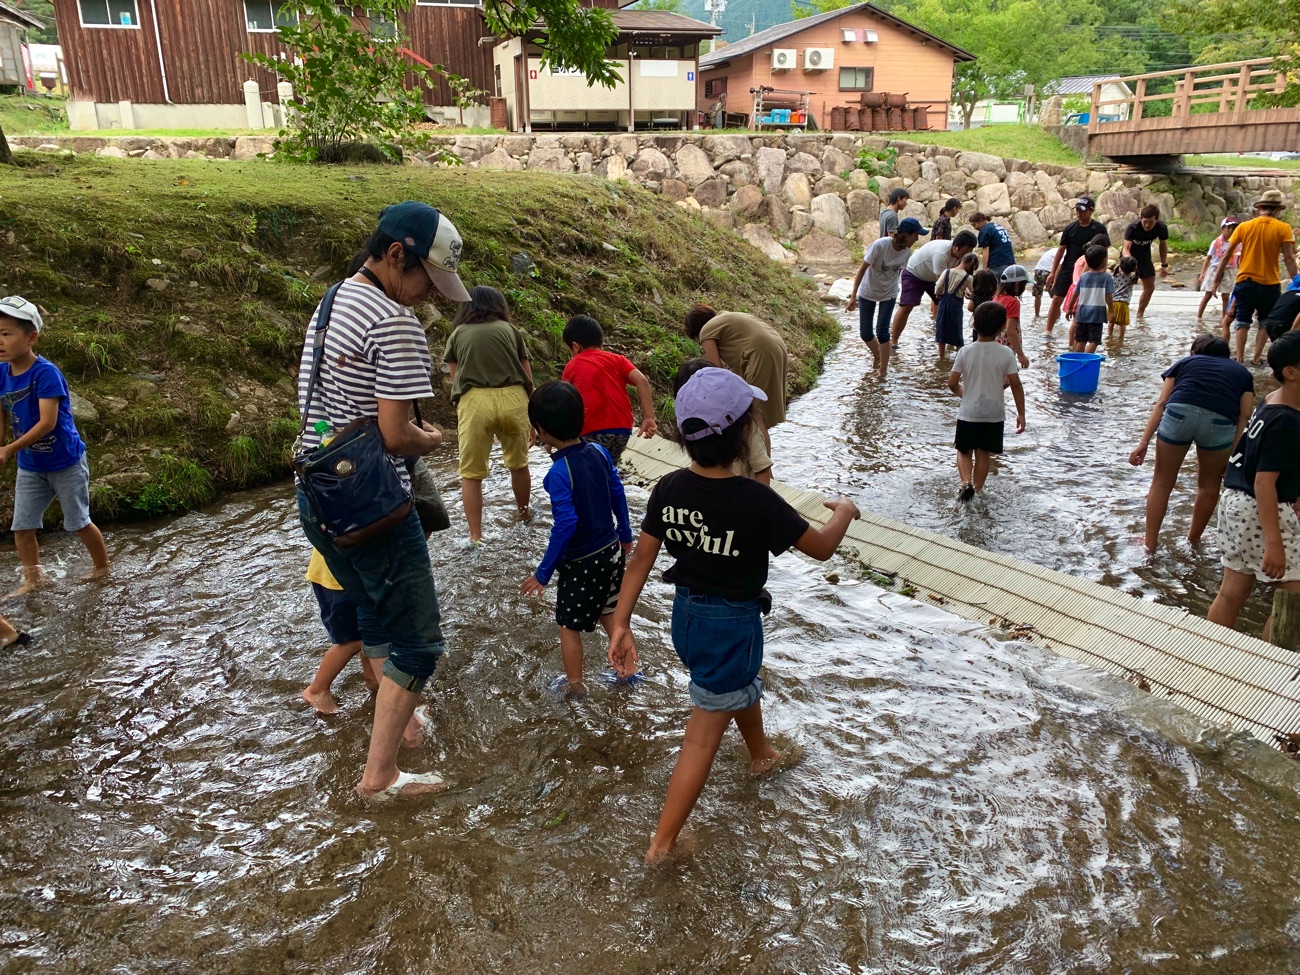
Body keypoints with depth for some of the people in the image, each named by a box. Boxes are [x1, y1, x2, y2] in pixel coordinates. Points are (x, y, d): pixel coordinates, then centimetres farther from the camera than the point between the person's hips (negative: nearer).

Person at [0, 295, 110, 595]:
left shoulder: (46, 373, -23)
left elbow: (48, 422, -27)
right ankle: (33, 579, 22)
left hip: (65, 463, -6)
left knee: (78, 522, 9)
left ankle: (102, 567, 29)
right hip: (29, 466, 6)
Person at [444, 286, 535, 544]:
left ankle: (476, 537, 5)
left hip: (474, 400, -1)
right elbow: (528, 378, 21)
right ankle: (523, 516, 41)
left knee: (471, 473, 8)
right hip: (513, 398, 1)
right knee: (519, 464, 22)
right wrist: (532, 417, 30)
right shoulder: (511, 329, 21)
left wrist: (460, 424, 29)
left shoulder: (457, 334, 20)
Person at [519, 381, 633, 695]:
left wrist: (543, 573, -18)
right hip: (612, 551, 7)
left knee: (569, 624, 13)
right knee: (609, 611, 25)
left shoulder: (559, 472, -26)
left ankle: (574, 686, 27)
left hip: (582, 563, -7)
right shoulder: (599, 452, -6)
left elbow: (565, 525, -26)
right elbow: (618, 495, 4)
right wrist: (625, 536, 19)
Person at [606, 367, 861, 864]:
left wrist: (621, 624, 0)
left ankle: (761, 754, 61)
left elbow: (641, 559, -7)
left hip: (686, 614, 7)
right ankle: (662, 843, 17)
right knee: (705, 731, 8)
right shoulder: (756, 501, -28)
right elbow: (821, 547, -14)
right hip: (732, 624, -6)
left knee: (743, 685, 33)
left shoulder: (669, 489, -13)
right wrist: (844, 511, 6)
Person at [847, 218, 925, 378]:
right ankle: (877, 356, 35)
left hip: (888, 294, 2)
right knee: (865, 333, 4)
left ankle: (883, 370, 2)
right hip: (867, 293, -2)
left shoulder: (907, 251, -13)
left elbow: (899, 271, 3)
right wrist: (854, 295, -23)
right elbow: (862, 269, -22)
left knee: (882, 331, -9)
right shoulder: (880, 245, -27)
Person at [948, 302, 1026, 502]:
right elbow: (1015, 385, -8)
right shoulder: (1006, 354, -8)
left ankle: (966, 483, -10)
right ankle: (977, 491, 17)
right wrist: (1021, 413, 1)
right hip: (994, 414, 1)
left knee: (964, 451, 13)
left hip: (968, 413, -1)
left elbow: (952, 383, -8)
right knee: (983, 454, 13)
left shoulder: (965, 352, -9)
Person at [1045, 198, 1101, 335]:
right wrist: (1053, 272, 2)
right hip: (1067, 270, 2)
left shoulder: (1098, 230, -5)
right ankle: (1048, 329, 3)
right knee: (1057, 299, -5)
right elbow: (1061, 250, 4)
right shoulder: (1070, 229, 0)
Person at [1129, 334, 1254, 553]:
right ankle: (1194, 538, 38)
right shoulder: (1241, 371, 32)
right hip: (1220, 420, 0)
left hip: (1180, 411, 0)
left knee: (1162, 482, 15)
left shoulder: (1185, 362, 31)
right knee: (1209, 484, 24)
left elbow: (1161, 403, 15)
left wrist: (1144, 442, 9)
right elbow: (1244, 416, 17)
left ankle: (1151, 542, 19)